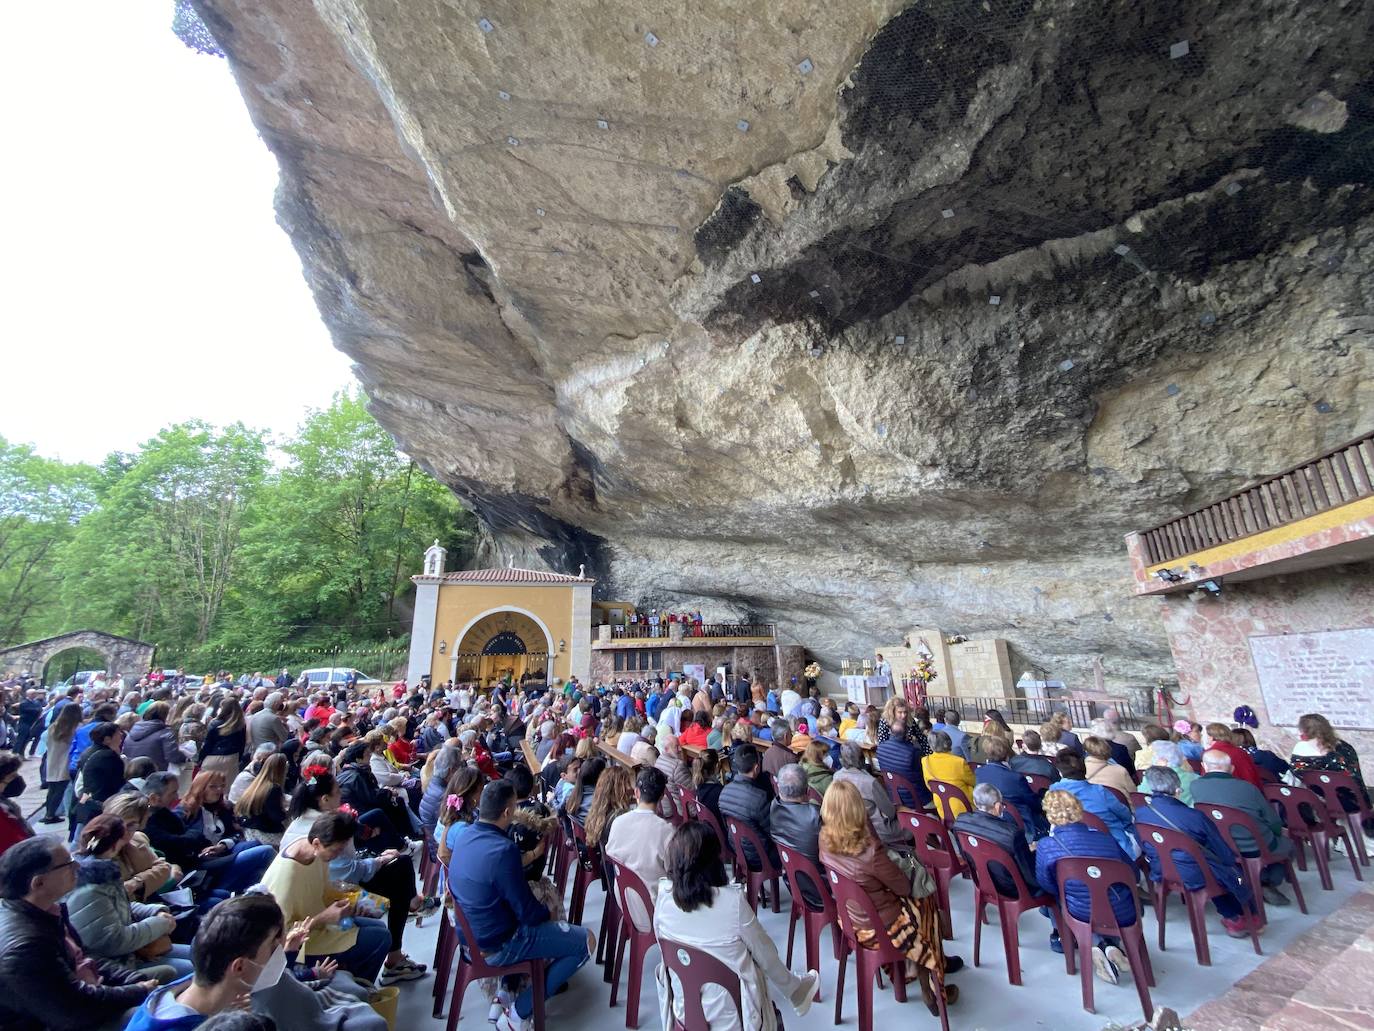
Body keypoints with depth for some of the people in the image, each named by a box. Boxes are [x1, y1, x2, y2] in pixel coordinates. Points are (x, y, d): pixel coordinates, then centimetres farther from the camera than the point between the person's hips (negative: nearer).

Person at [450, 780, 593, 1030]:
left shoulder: (464, 835, -8)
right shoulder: (503, 850, -32)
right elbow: (528, 913, -22)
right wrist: (547, 911, -1)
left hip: (468, 934, 8)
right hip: (495, 947, -8)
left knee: (544, 919, 30)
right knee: (586, 941, 0)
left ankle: (507, 992, 26)